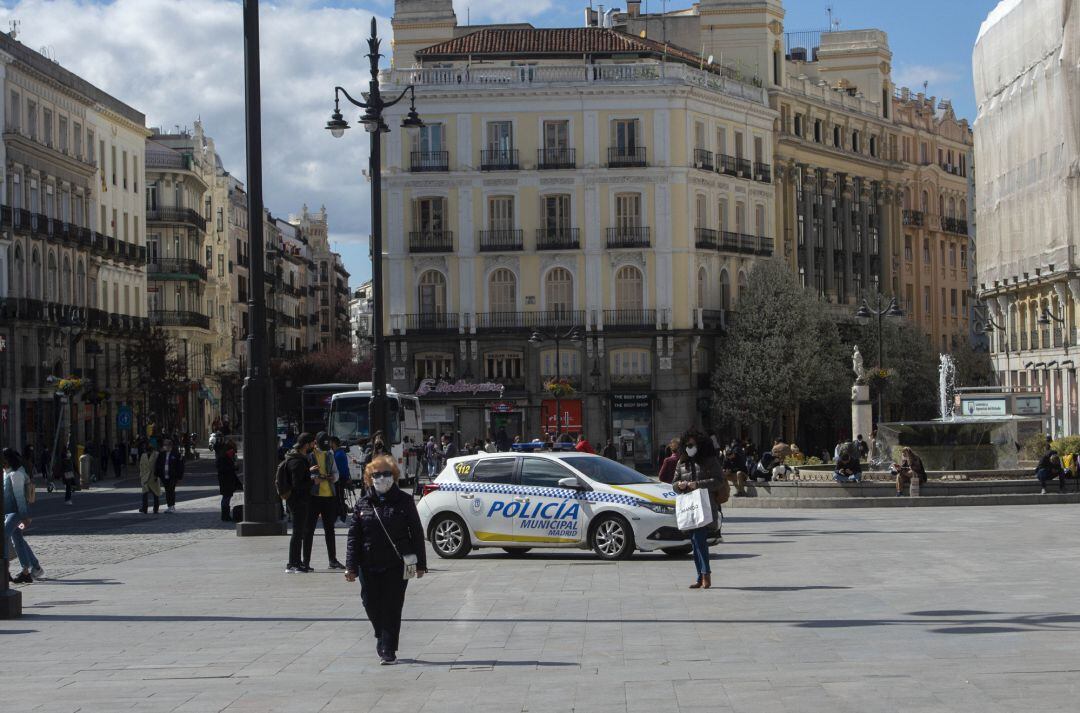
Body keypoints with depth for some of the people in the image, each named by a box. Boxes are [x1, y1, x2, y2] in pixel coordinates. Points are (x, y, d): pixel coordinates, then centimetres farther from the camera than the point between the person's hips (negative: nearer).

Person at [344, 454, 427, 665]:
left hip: (396, 565, -2)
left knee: (392, 608, -2)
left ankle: (388, 650, 5)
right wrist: (351, 566, -3)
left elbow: (416, 533, 3)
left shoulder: (404, 501, 1)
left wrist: (420, 563, 0)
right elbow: (354, 537, 5)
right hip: (369, 566, 2)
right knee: (371, 605, 7)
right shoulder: (363, 504, 6)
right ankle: (382, 637, 36)